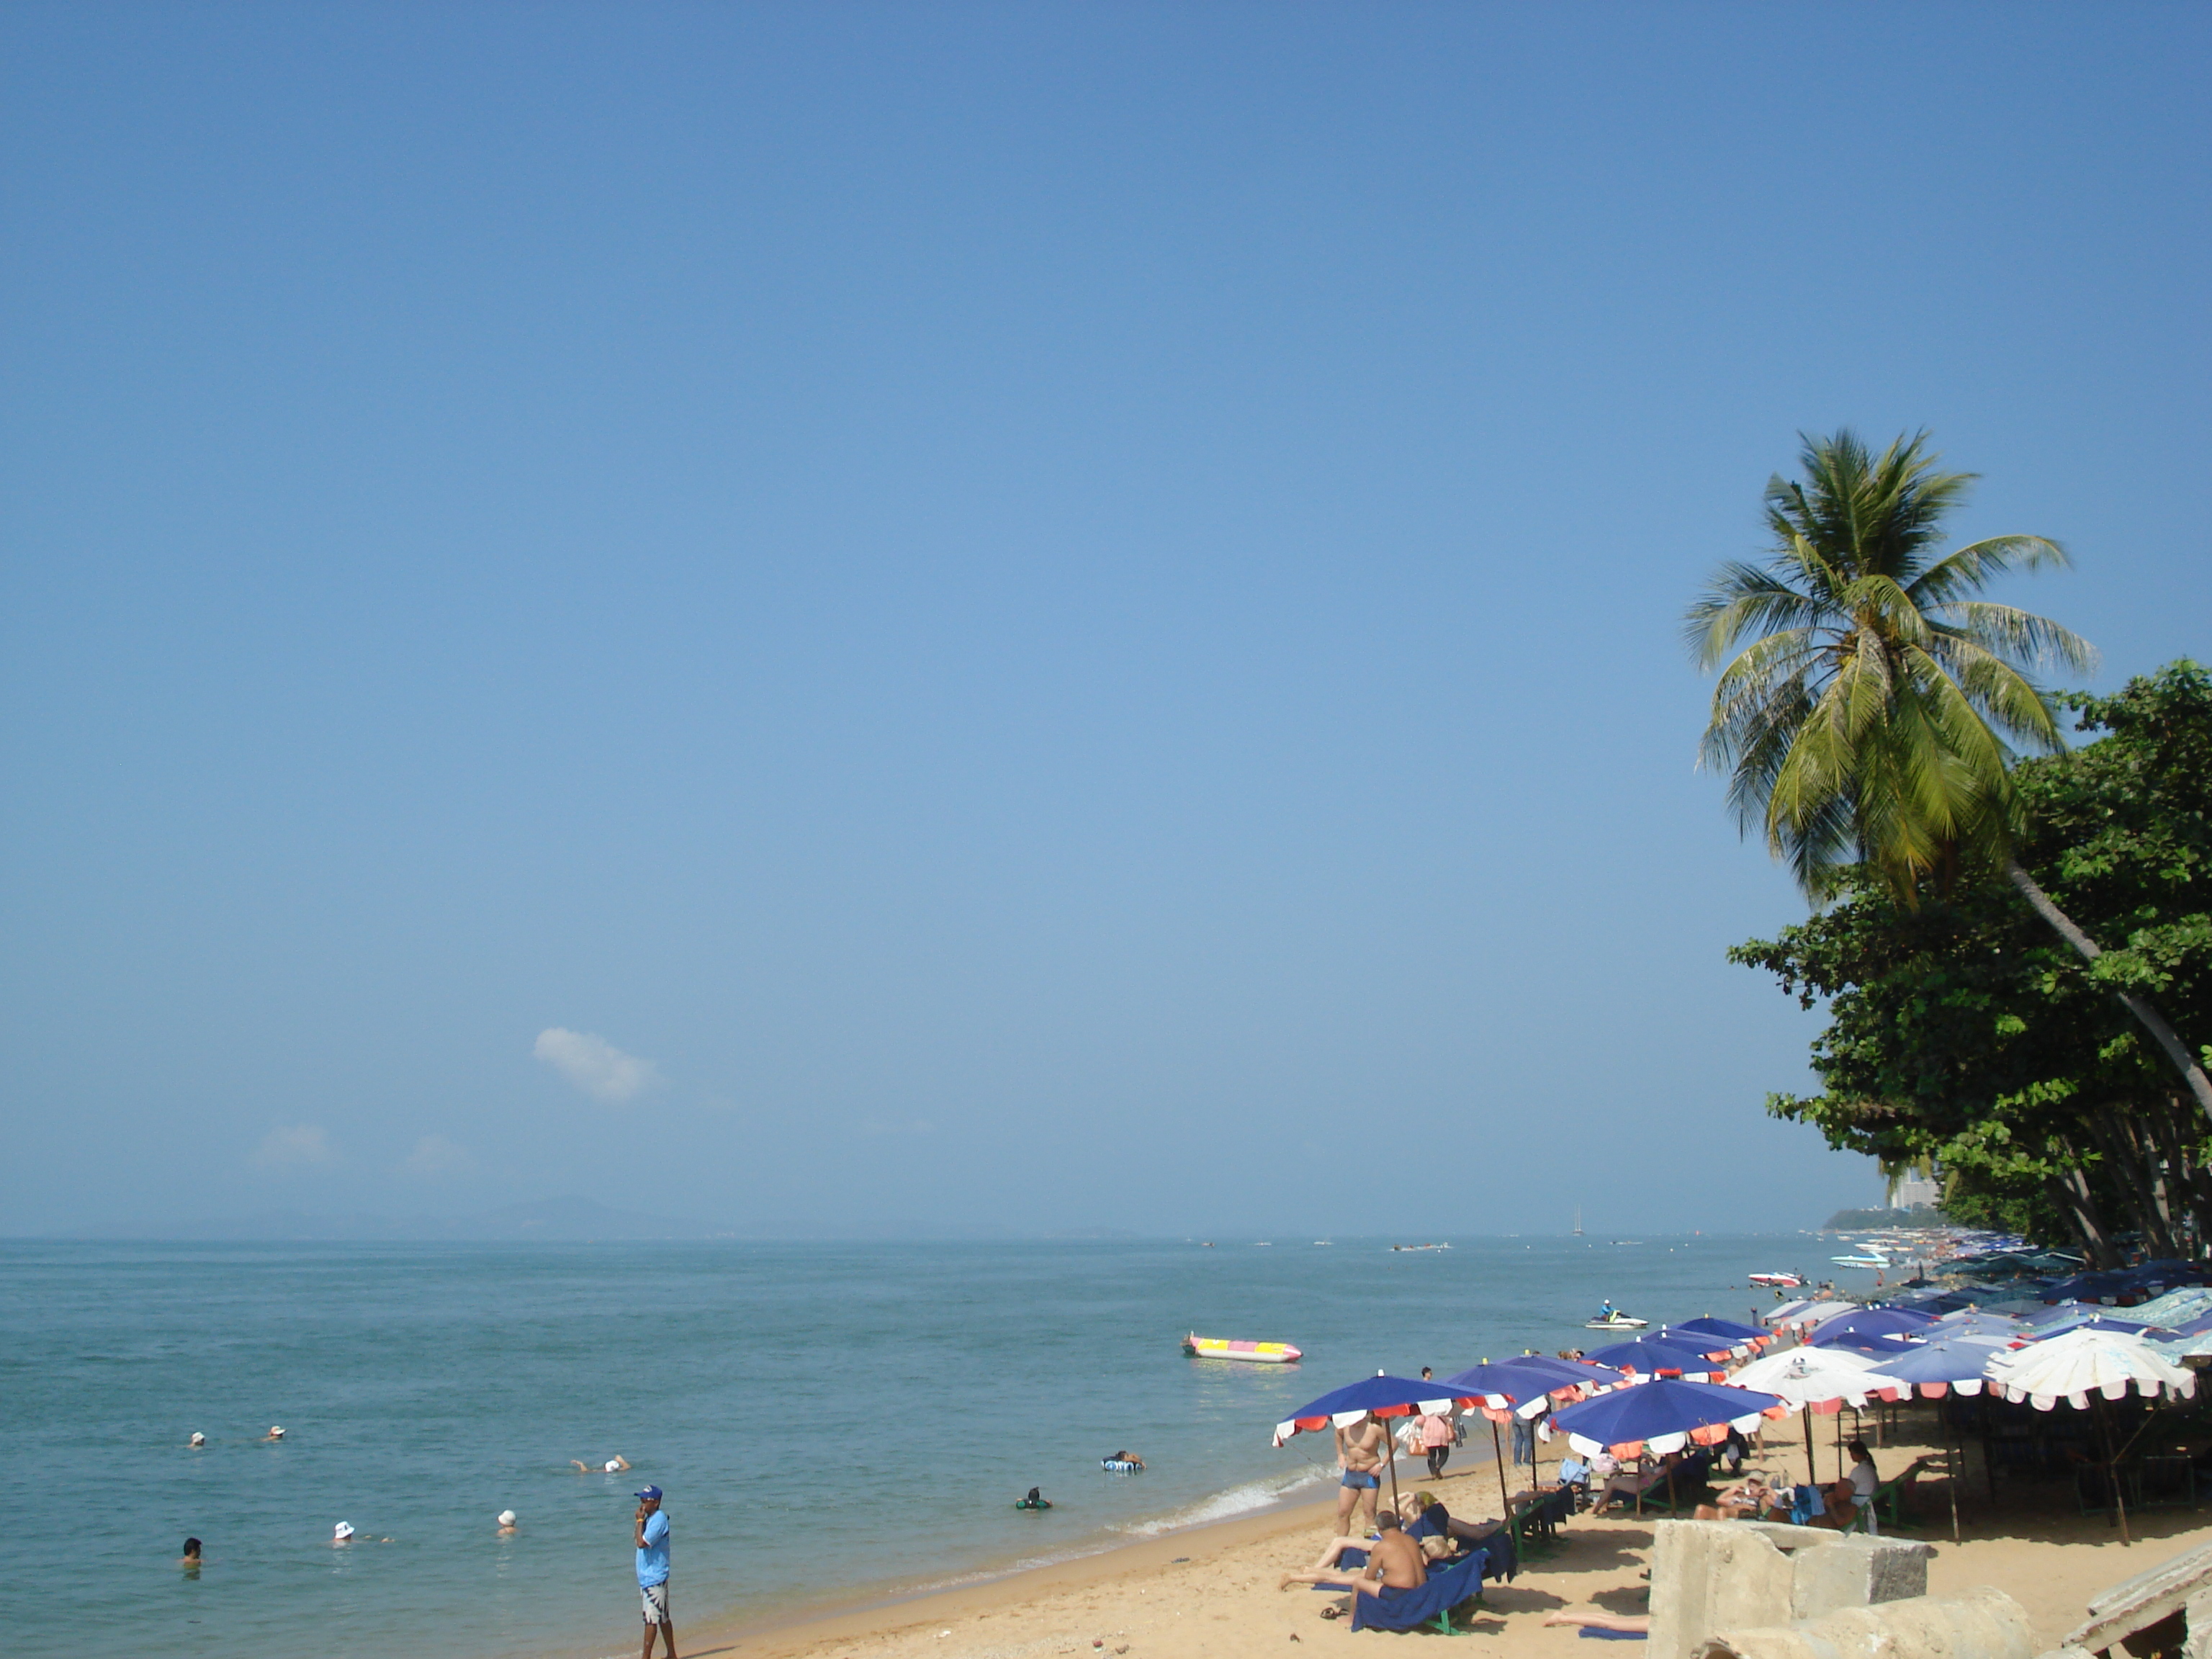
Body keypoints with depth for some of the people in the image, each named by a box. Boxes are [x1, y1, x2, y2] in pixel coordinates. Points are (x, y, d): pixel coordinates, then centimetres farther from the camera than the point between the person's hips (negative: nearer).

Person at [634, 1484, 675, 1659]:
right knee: (662, 1618, 14)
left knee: (651, 1618, -8)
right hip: (646, 1578, 10)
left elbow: (642, 1543, -24)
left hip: (655, 1578, -10)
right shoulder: (649, 1519, 14)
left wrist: (640, 1520, -16)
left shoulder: (659, 1519, -15)